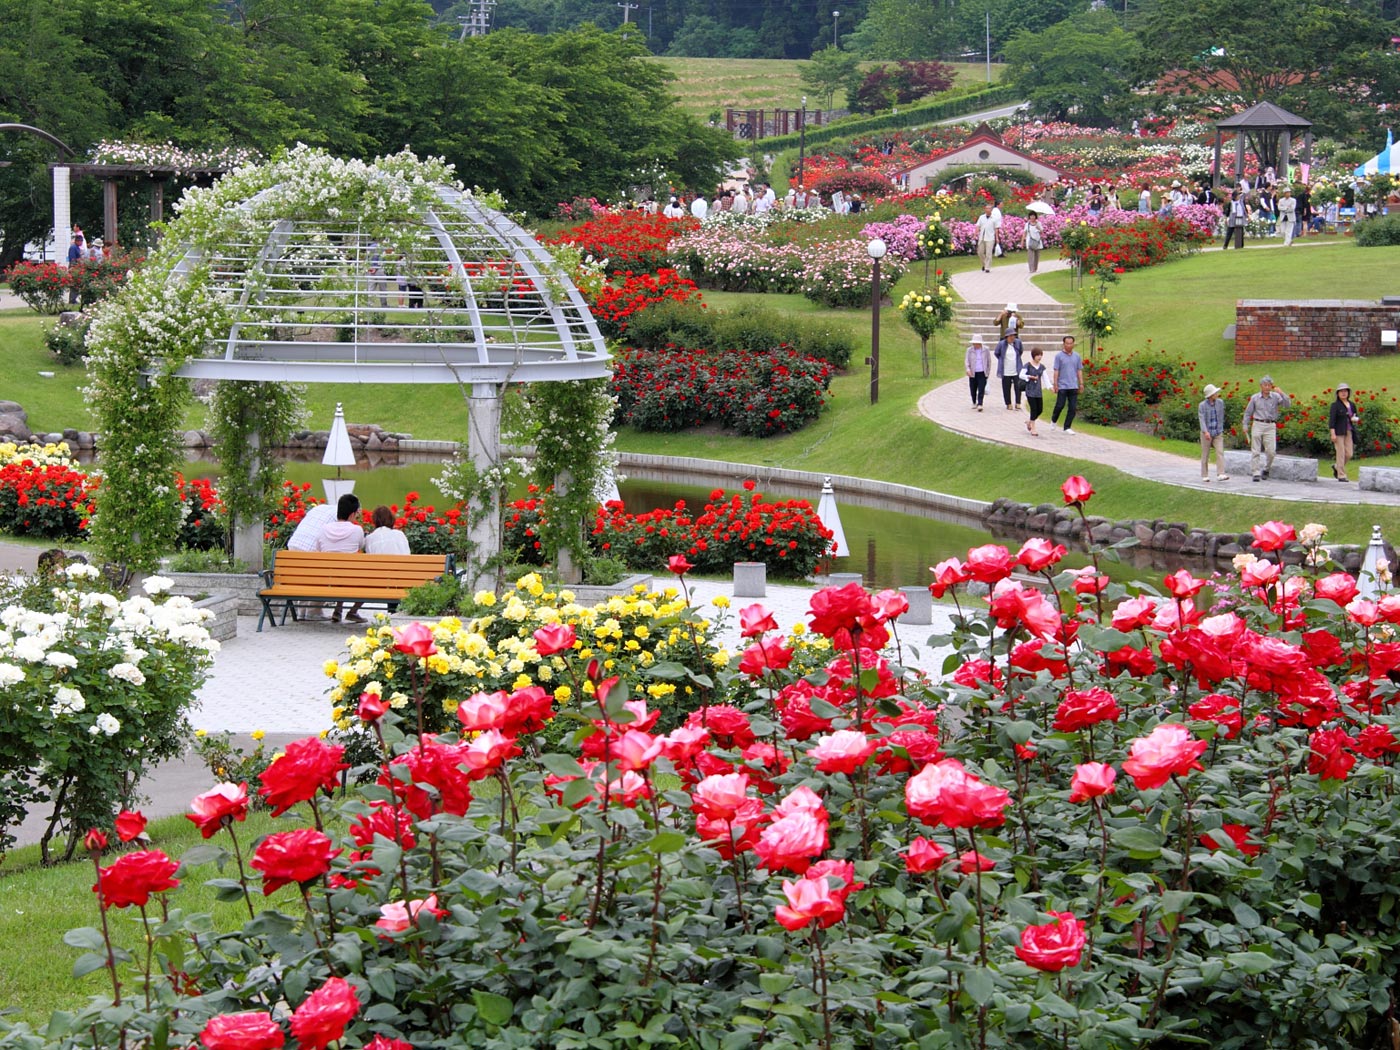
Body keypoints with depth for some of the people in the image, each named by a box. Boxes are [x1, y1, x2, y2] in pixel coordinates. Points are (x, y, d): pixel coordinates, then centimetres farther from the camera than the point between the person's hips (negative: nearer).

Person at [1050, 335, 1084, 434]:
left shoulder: (1077, 356, 9)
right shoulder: (1059, 356, -2)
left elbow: (1079, 370, 13)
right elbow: (1056, 371, -3)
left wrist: (1081, 383, 8)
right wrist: (1055, 384, -9)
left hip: (1073, 386, 3)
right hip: (1062, 386, -3)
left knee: (1073, 408, 0)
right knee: (1060, 405, -2)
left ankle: (1067, 427, 8)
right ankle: (1053, 420, 25)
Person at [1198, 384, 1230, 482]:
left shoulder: (1220, 403, -1)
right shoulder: (1202, 406, -11)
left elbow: (1221, 417, 12)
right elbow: (1202, 419, -21)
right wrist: (1206, 432, -34)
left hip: (1218, 433, 2)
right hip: (1206, 433, -2)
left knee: (1220, 452, -13)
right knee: (1205, 455, 5)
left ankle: (1221, 474, -21)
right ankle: (1205, 476, 15)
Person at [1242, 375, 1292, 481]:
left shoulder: (1276, 397, 5)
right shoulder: (1255, 398, 7)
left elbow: (1288, 405, -6)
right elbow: (1248, 412, 14)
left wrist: (1281, 393, -14)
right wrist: (1245, 426, 9)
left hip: (1270, 426, 0)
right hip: (1257, 425, 0)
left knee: (1271, 451, -5)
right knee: (1255, 451, -2)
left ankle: (1266, 469, 17)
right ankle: (1256, 473, 1)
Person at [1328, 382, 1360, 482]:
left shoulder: (1352, 405, 11)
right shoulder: (1335, 405, -6)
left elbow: (1356, 415, 24)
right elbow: (1331, 419, -12)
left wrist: (1355, 419, -2)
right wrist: (1332, 434, -20)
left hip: (1349, 432, 6)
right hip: (1338, 432, -6)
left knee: (1349, 454, 3)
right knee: (1341, 453, -6)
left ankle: (1336, 467, 28)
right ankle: (1341, 475, 0)